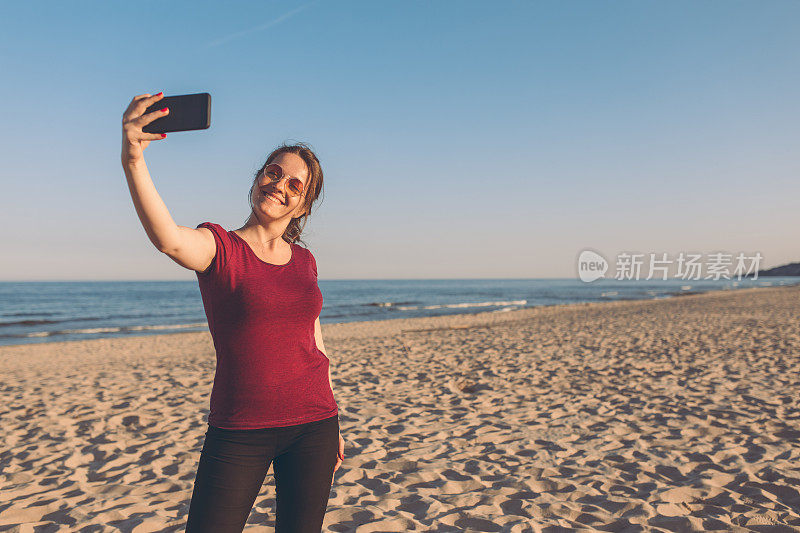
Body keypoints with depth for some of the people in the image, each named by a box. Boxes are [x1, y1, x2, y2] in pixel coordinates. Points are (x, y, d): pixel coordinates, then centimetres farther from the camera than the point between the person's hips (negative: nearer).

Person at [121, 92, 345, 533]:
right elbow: (168, 239, -29)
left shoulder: (304, 261, 8)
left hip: (312, 426, 4)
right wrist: (132, 159, -45)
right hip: (239, 431, -3)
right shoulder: (219, 247, -5)